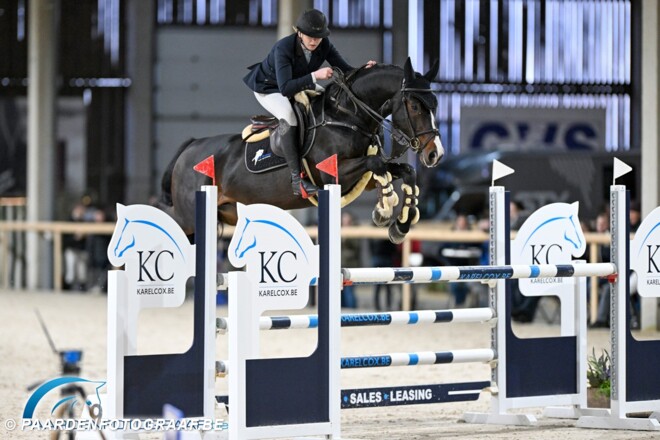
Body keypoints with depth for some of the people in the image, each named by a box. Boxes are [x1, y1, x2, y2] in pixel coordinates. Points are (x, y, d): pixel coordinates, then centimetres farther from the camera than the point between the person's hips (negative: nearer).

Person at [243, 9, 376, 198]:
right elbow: (285, 89, -44)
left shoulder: (324, 45, -19)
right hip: (269, 88, -7)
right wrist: (314, 76, -53)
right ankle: (296, 179, -35)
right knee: (289, 116, -35)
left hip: (300, 82, 7)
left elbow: (345, 70, -15)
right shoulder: (283, 48, -36)